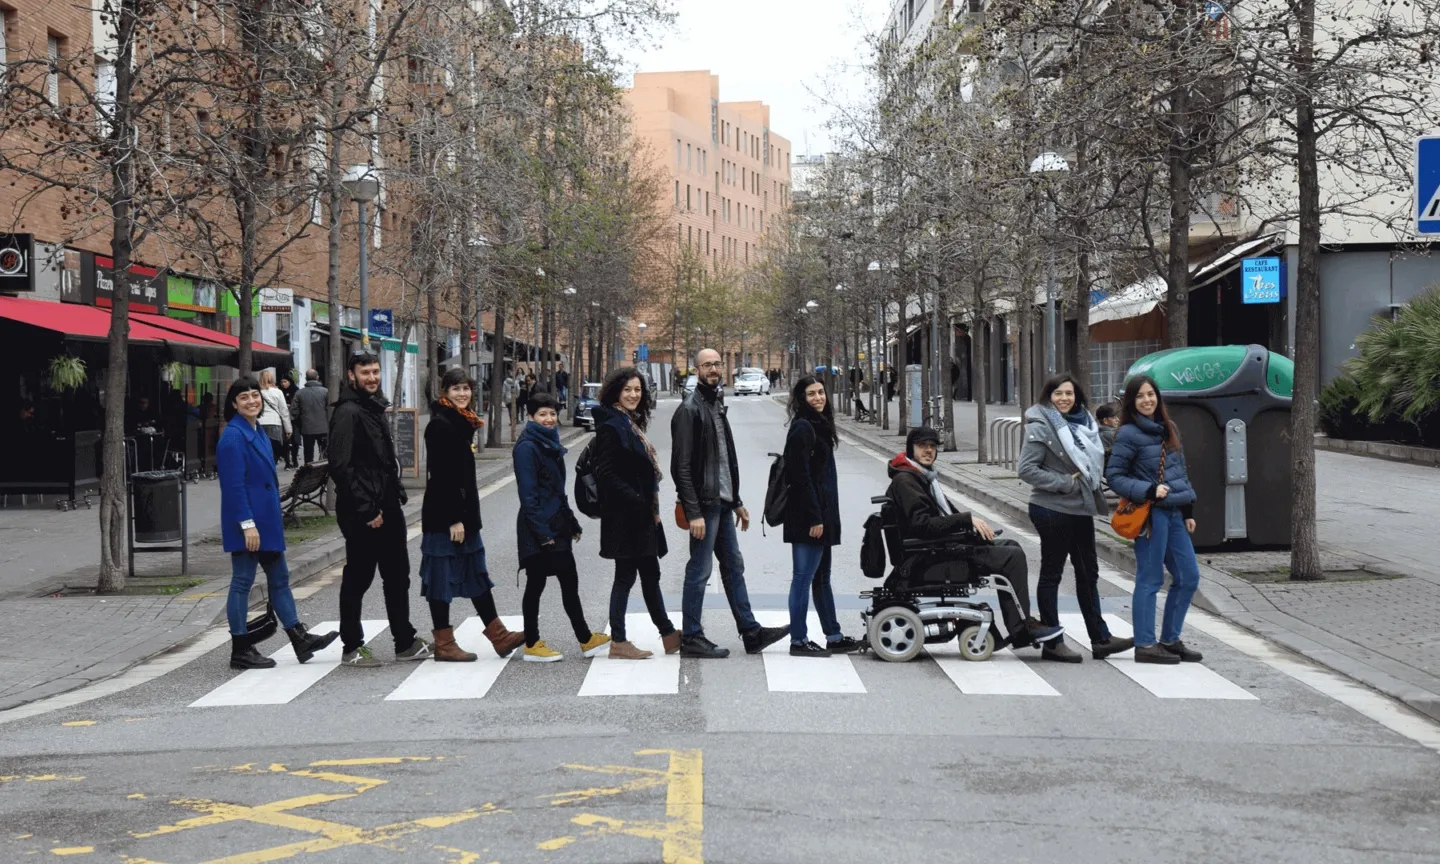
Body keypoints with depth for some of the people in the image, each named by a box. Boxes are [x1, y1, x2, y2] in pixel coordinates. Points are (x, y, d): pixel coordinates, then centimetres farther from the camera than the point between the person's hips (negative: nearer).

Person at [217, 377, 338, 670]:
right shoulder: (233, 436, -15)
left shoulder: (258, 432, 12)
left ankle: (300, 639, 20)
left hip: (267, 520, 9)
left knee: (279, 579, 13)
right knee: (243, 582, -1)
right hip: (248, 522, -9)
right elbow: (234, 484, -20)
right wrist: (247, 524, -23)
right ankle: (240, 651, 7)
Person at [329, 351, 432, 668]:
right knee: (358, 578, 1)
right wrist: (365, 510, -21)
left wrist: (396, 493, 12)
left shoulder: (375, 407, 15)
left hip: (386, 507, 9)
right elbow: (340, 467, -21)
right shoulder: (348, 412, -15)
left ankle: (405, 642, 24)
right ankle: (352, 648, 11)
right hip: (361, 513, -9)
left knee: (397, 575, 14)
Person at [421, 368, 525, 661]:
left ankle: (499, 636, 18)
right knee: (443, 578, -1)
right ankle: (444, 645, 6)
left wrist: (465, 516, 18)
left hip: (463, 512, 10)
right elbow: (441, 476, -20)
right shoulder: (440, 425, -15)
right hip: (444, 516, -10)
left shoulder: (461, 423, 13)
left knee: (476, 573, 13)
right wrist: (454, 519, -21)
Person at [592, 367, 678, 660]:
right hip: (623, 515, -9)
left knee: (650, 574, 14)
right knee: (626, 576, -2)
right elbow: (605, 473, -20)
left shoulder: (632, 424, 15)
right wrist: (635, 499, -22)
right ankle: (618, 642, 6)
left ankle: (669, 635, 21)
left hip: (640, 515, 9)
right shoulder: (611, 426, -14)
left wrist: (649, 505, 11)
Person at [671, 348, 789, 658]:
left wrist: (737, 502, 20)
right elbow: (682, 467, -18)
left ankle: (751, 632, 19)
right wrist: (694, 513, -23)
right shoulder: (689, 410, -13)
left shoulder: (717, 406, 16)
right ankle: (691, 638, 5)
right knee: (699, 571, -3)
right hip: (704, 505, -9)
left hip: (722, 503, 9)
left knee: (734, 567, 13)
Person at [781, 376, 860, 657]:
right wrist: (814, 518, -20)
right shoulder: (802, 428, -13)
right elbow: (801, 476, -19)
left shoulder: (819, 426, 16)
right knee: (804, 578, -5)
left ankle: (834, 637, 21)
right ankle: (798, 640, 0)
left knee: (822, 578, 14)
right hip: (808, 517, -10)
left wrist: (823, 516, 17)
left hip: (822, 515, 10)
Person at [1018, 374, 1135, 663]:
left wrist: (1092, 481, 4)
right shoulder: (1040, 426, -12)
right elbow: (1027, 469, -18)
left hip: (1081, 509, 8)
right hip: (1053, 510, -8)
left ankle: (1100, 638, 18)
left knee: (1088, 573, 12)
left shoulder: (1083, 421, 10)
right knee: (1052, 573, 2)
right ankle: (1052, 642, 8)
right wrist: (1065, 483, -19)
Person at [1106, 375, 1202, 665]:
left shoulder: (1169, 429, 15)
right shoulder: (1129, 434, -7)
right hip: (1150, 513, -8)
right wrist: (1150, 491, -17)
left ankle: (1170, 640, 19)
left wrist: (1188, 511, 15)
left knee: (1188, 577, 9)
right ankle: (1145, 645, 3)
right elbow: (1114, 476, -8)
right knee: (1150, 579, -4)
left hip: (1174, 512, 8)